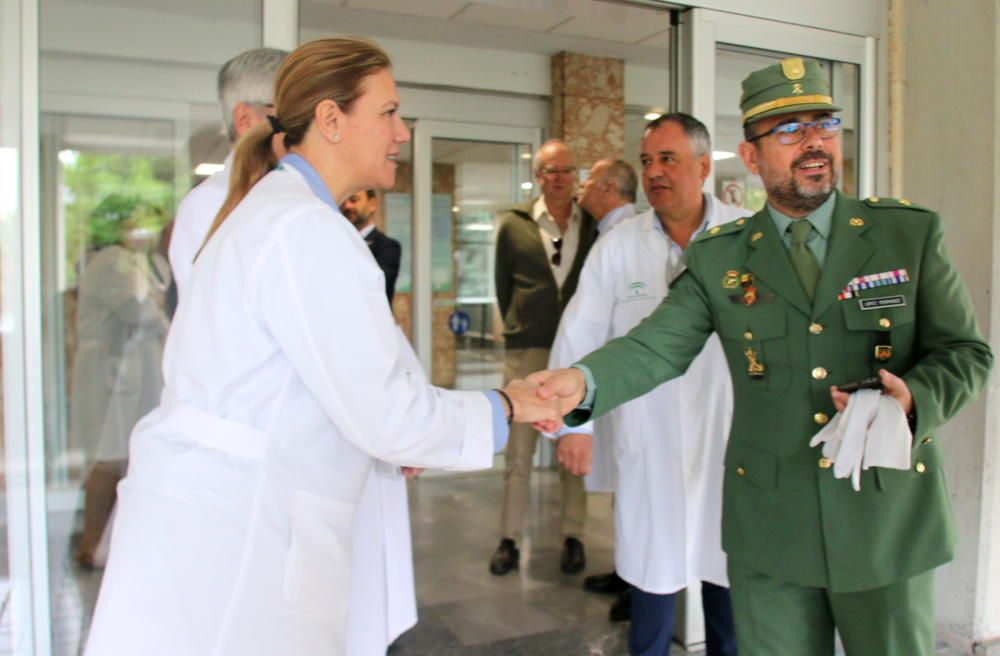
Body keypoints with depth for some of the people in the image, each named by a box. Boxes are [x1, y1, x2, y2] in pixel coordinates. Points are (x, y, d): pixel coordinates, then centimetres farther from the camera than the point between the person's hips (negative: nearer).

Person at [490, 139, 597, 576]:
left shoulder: (592, 225, 4)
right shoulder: (514, 225, 3)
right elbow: (503, 286, 9)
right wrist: (518, 330, 10)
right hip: (526, 351, 0)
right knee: (518, 451, 4)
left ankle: (573, 537, 20)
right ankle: (509, 539, 16)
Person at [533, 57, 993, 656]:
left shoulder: (911, 232, 0)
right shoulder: (717, 257, 0)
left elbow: (966, 351, 2)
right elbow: (657, 346, -8)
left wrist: (916, 400, -20)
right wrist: (584, 381, -28)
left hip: (889, 519, 1)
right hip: (769, 526, 0)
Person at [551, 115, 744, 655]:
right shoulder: (618, 247, 0)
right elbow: (579, 336, 1)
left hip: (733, 443, 0)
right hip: (648, 451, 1)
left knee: (732, 583, 13)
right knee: (652, 577, 11)